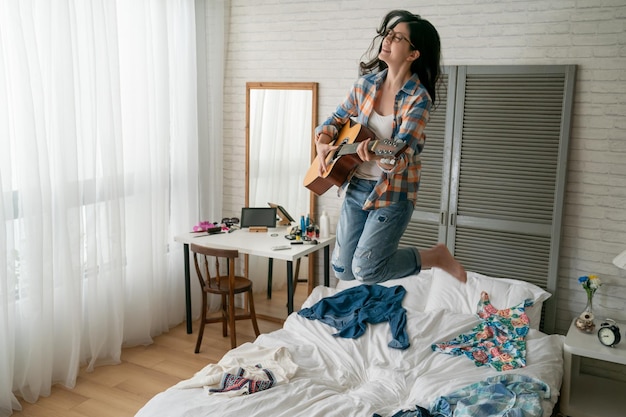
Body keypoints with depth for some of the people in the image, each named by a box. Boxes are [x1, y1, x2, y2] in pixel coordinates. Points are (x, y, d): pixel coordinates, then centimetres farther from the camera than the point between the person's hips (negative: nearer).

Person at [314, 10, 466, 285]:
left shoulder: (418, 99, -16)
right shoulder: (367, 82, 0)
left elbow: (402, 155, -24)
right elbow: (337, 119, 12)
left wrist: (377, 154, -46)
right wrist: (322, 143, -8)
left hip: (393, 193, -6)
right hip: (356, 187, 6)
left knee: (366, 271, -9)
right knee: (343, 270, 7)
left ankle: (437, 256, 12)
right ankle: (384, 251, 37)